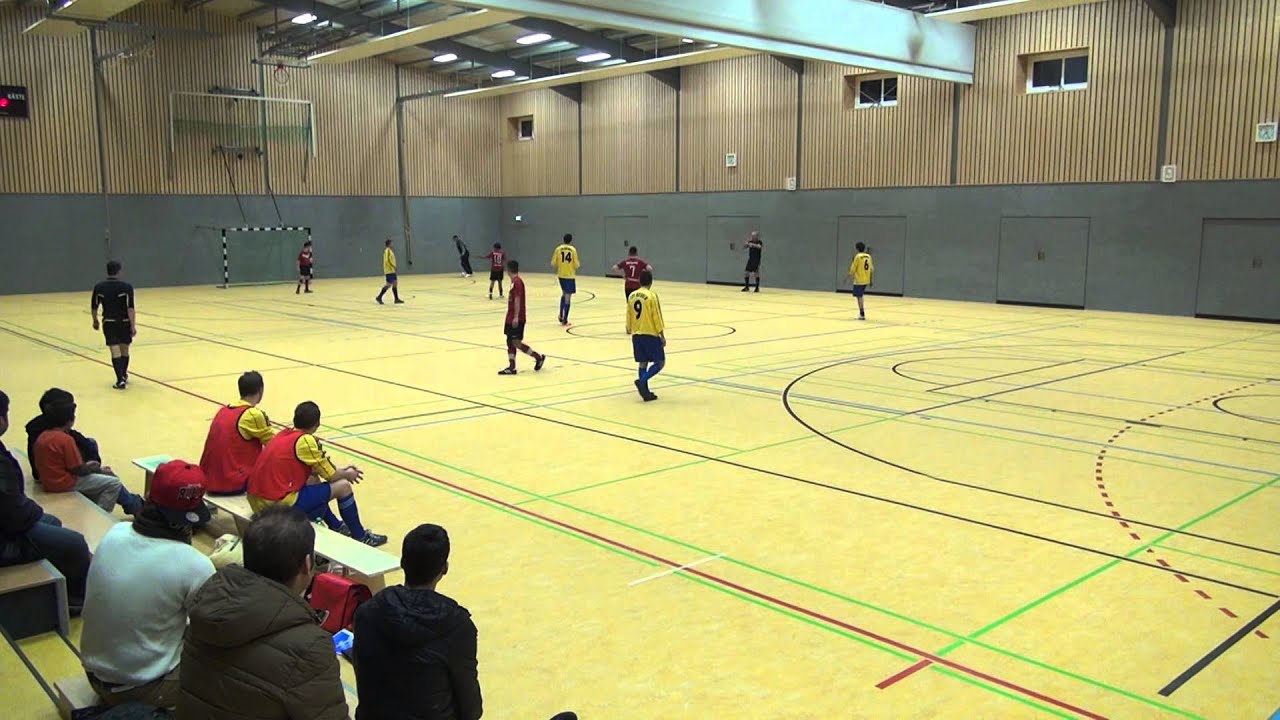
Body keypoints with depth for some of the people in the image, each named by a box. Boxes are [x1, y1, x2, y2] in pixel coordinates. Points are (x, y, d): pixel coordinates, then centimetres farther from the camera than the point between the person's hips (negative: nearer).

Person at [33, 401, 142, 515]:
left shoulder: (43, 436, 6)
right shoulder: (65, 439, -22)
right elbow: (78, 470, -18)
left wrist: (86, 465, 14)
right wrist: (98, 470, 0)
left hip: (51, 481, 10)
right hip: (65, 483, -10)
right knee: (114, 483, -6)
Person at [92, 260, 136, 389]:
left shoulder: (99, 287, -1)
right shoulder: (126, 287, -10)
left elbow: (94, 307, 7)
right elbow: (130, 309, -16)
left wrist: (95, 321, 23)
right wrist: (133, 326, -15)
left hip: (109, 323, 1)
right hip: (124, 322, 0)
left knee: (115, 352, -1)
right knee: (125, 351, 16)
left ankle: (120, 380, -12)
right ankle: (124, 375, 32)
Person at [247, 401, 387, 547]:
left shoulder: (284, 434, 11)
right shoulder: (305, 440, -13)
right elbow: (331, 476, -4)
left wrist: (340, 470, 24)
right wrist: (347, 474, 16)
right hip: (280, 504, -9)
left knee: (313, 479, 32)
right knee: (343, 486, 0)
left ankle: (336, 526, 39)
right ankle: (360, 536, 16)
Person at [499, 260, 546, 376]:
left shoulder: (517, 282, -17)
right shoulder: (515, 281, 13)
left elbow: (517, 300, -22)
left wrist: (516, 317, -25)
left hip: (516, 318, -10)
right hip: (511, 317, 10)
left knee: (516, 342, -8)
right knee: (510, 341, 8)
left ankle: (539, 357, 2)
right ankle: (511, 367, 10)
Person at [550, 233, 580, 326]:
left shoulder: (558, 249, -1)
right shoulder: (573, 249, -8)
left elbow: (553, 263, -1)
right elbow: (576, 265, -8)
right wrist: (579, 265, 15)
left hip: (561, 275, 4)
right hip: (570, 276, -4)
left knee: (564, 294, 24)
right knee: (567, 297, 0)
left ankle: (561, 315, 17)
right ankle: (565, 320, -1)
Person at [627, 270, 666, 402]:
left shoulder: (632, 296, 5)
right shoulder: (652, 296, -12)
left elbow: (629, 315, 13)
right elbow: (657, 317, -12)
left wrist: (629, 329, 29)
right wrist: (662, 335, -6)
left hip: (636, 335, 6)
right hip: (651, 334, -6)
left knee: (643, 363, 11)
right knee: (660, 362, 2)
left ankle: (645, 392, 9)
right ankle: (642, 381, -17)